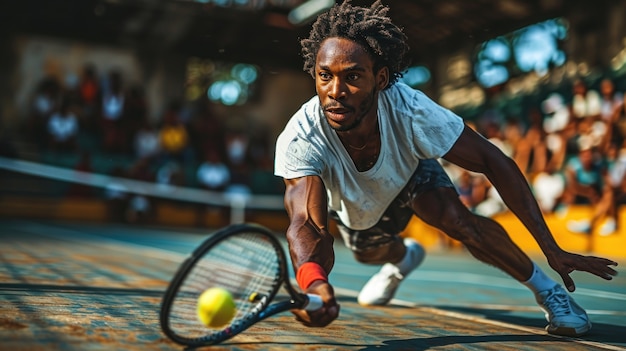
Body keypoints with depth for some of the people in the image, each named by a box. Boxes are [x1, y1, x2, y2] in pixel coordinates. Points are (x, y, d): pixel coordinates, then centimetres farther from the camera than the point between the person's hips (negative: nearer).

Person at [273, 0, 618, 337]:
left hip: (411, 171, -1)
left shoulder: (410, 111, -41)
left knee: (456, 218, -29)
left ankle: (546, 289, -7)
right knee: (369, 252, 24)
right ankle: (403, 256, 63)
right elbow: (307, 223, -52)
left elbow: (493, 162, -33)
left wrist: (553, 250, -34)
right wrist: (313, 281, -77)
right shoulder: (299, 141, -42)